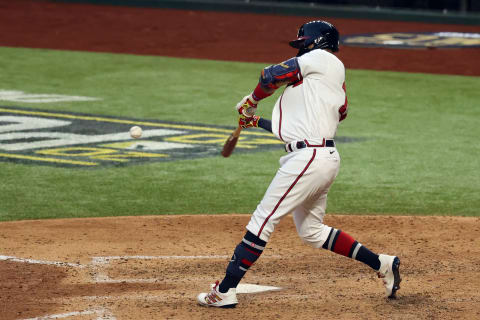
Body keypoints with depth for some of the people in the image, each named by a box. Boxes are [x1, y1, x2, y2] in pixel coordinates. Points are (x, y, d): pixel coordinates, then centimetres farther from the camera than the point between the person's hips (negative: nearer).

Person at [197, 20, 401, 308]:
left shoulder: (322, 59, -2)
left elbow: (271, 75, -6)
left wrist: (252, 100, 13)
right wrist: (257, 122, 32)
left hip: (309, 157, -10)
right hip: (326, 158, 10)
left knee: (263, 220, -7)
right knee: (312, 231, 20)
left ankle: (225, 291, -5)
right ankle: (382, 264, 19)